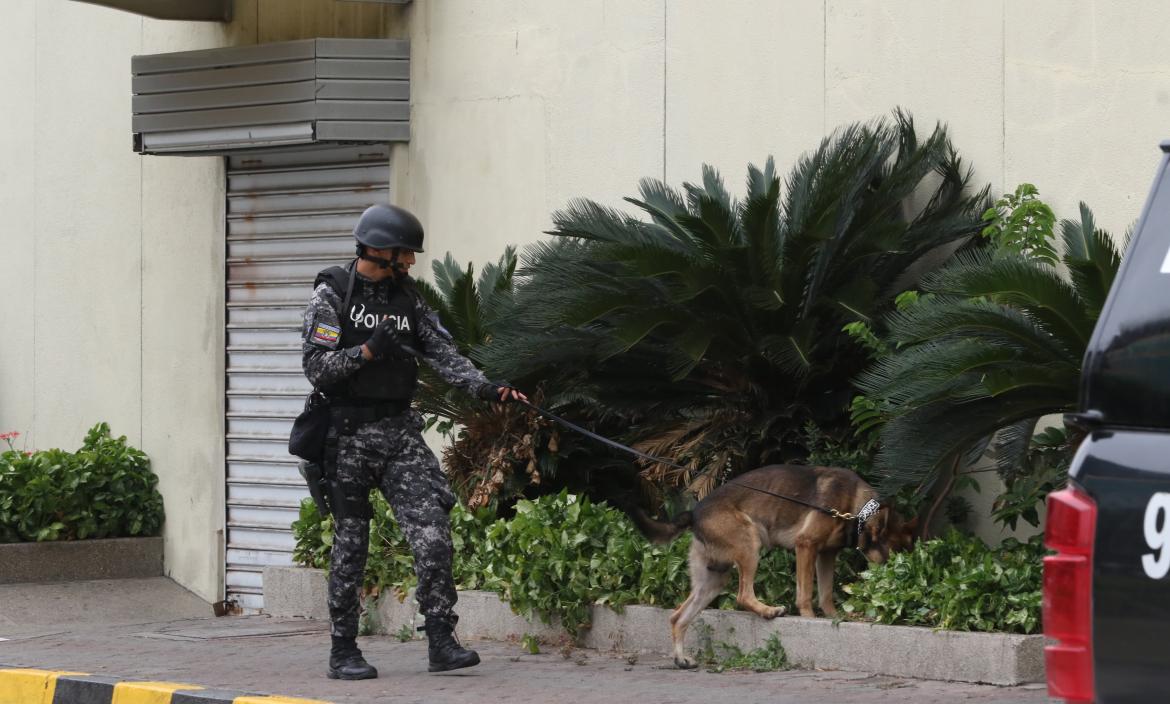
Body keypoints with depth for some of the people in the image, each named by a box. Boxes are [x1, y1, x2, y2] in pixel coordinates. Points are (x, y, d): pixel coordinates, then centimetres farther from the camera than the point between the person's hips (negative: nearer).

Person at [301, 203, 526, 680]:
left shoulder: (408, 299, 10)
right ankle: (343, 651, 12)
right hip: (349, 435, -4)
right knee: (350, 545, 2)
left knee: (432, 531, -9)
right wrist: (367, 351, -22)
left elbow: (444, 354, 2)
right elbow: (316, 368, -10)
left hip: (400, 431, 4)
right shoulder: (332, 295, -5)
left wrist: (487, 388, -13)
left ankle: (441, 642, -9)